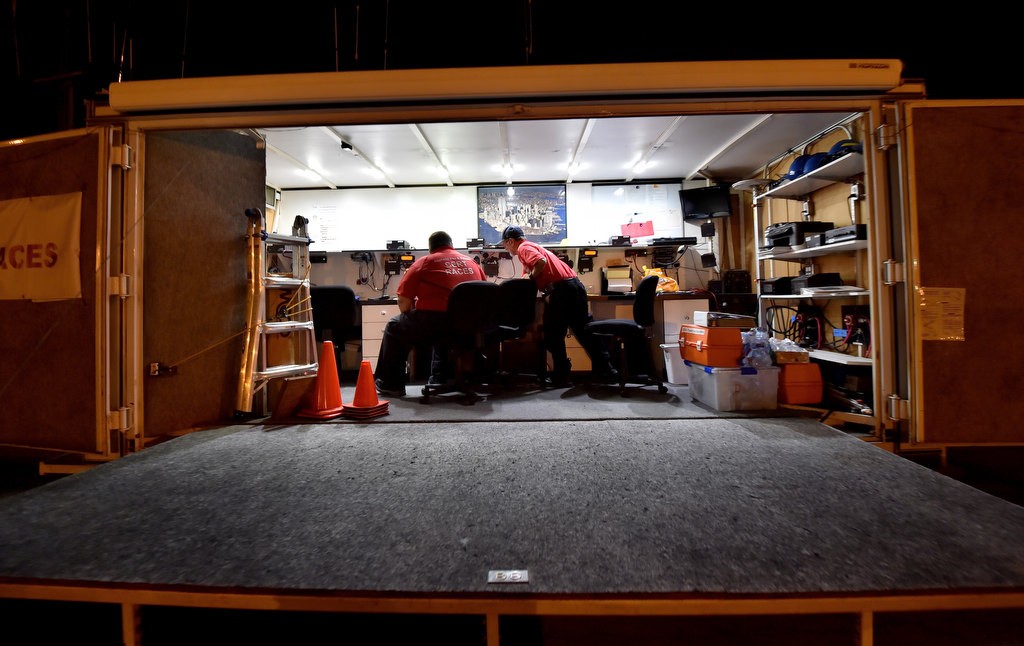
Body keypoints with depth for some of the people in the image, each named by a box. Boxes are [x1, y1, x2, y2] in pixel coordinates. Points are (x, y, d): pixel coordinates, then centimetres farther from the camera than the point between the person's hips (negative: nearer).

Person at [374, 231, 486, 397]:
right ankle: (439, 379, 42)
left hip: (431, 323, -5)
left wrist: (409, 315, 20)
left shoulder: (424, 262, 5)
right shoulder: (472, 262, 15)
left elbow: (403, 302, -2)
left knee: (394, 327, 23)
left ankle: (391, 384, 29)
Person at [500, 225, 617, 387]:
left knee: (553, 335, 4)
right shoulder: (532, 246, 29)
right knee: (584, 329, 12)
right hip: (574, 284, 9)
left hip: (560, 289, -9)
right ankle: (604, 370, 15)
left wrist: (530, 278, -5)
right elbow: (529, 273, 36)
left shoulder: (523, 248, 0)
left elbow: (541, 262, -20)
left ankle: (561, 376, 9)